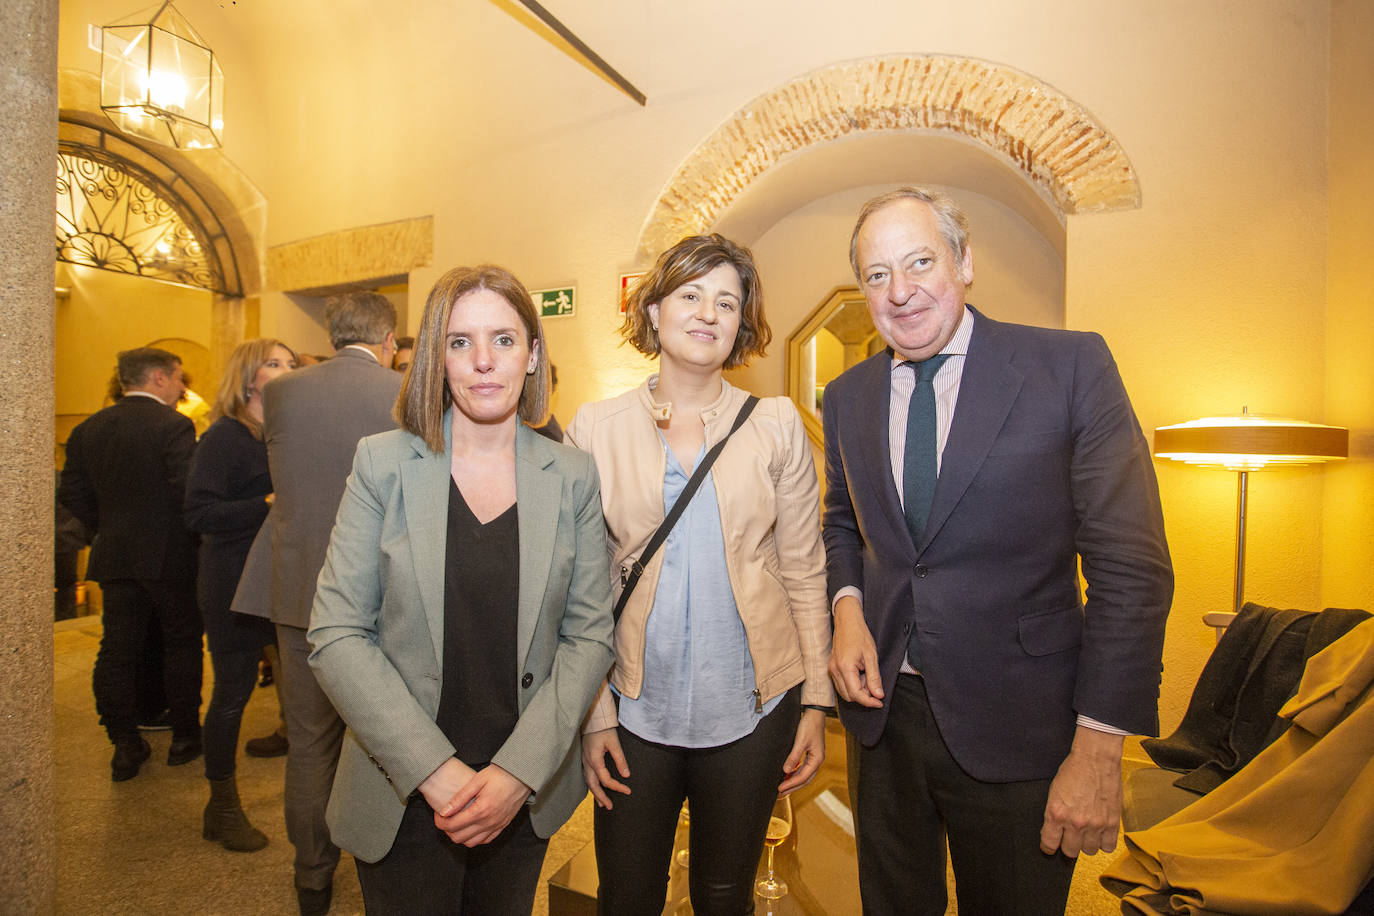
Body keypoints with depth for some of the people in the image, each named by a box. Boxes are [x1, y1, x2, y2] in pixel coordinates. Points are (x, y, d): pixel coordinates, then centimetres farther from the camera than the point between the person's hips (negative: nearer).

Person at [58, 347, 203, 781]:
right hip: (169, 557, -5)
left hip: (115, 558, 6)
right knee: (181, 645, 8)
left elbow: (73, 494, 7)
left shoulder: (87, 429, 7)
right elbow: (187, 492, -21)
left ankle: (125, 745, 16)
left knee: (117, 649, 11)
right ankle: (185, 736, 18)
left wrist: (110, 528, 17)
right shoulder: (173, 425, -15)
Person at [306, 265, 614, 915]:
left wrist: (519, 772, -13)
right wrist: (435, 771, -16)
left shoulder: (573, 477, -4)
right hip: (405, 800, -1)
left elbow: (589, 635, -4)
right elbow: (336, 635, -9)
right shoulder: (383, 463, -7)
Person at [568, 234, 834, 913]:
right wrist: (593, 712, -2)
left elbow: (803, 572, 1)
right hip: (635, 707, 0)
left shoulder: (776, 425, -2)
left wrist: (816, 702, 0)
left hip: (752, 707, 1)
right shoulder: (595, 428, -3)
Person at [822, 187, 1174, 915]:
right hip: (882, 705, 4)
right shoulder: (848, 395, 2)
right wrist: (847, 606, -6)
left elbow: (1131, 566, -12)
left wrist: (1098, 748, -13)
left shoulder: (1071, 366, -11)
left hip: (1018, 726, -3)